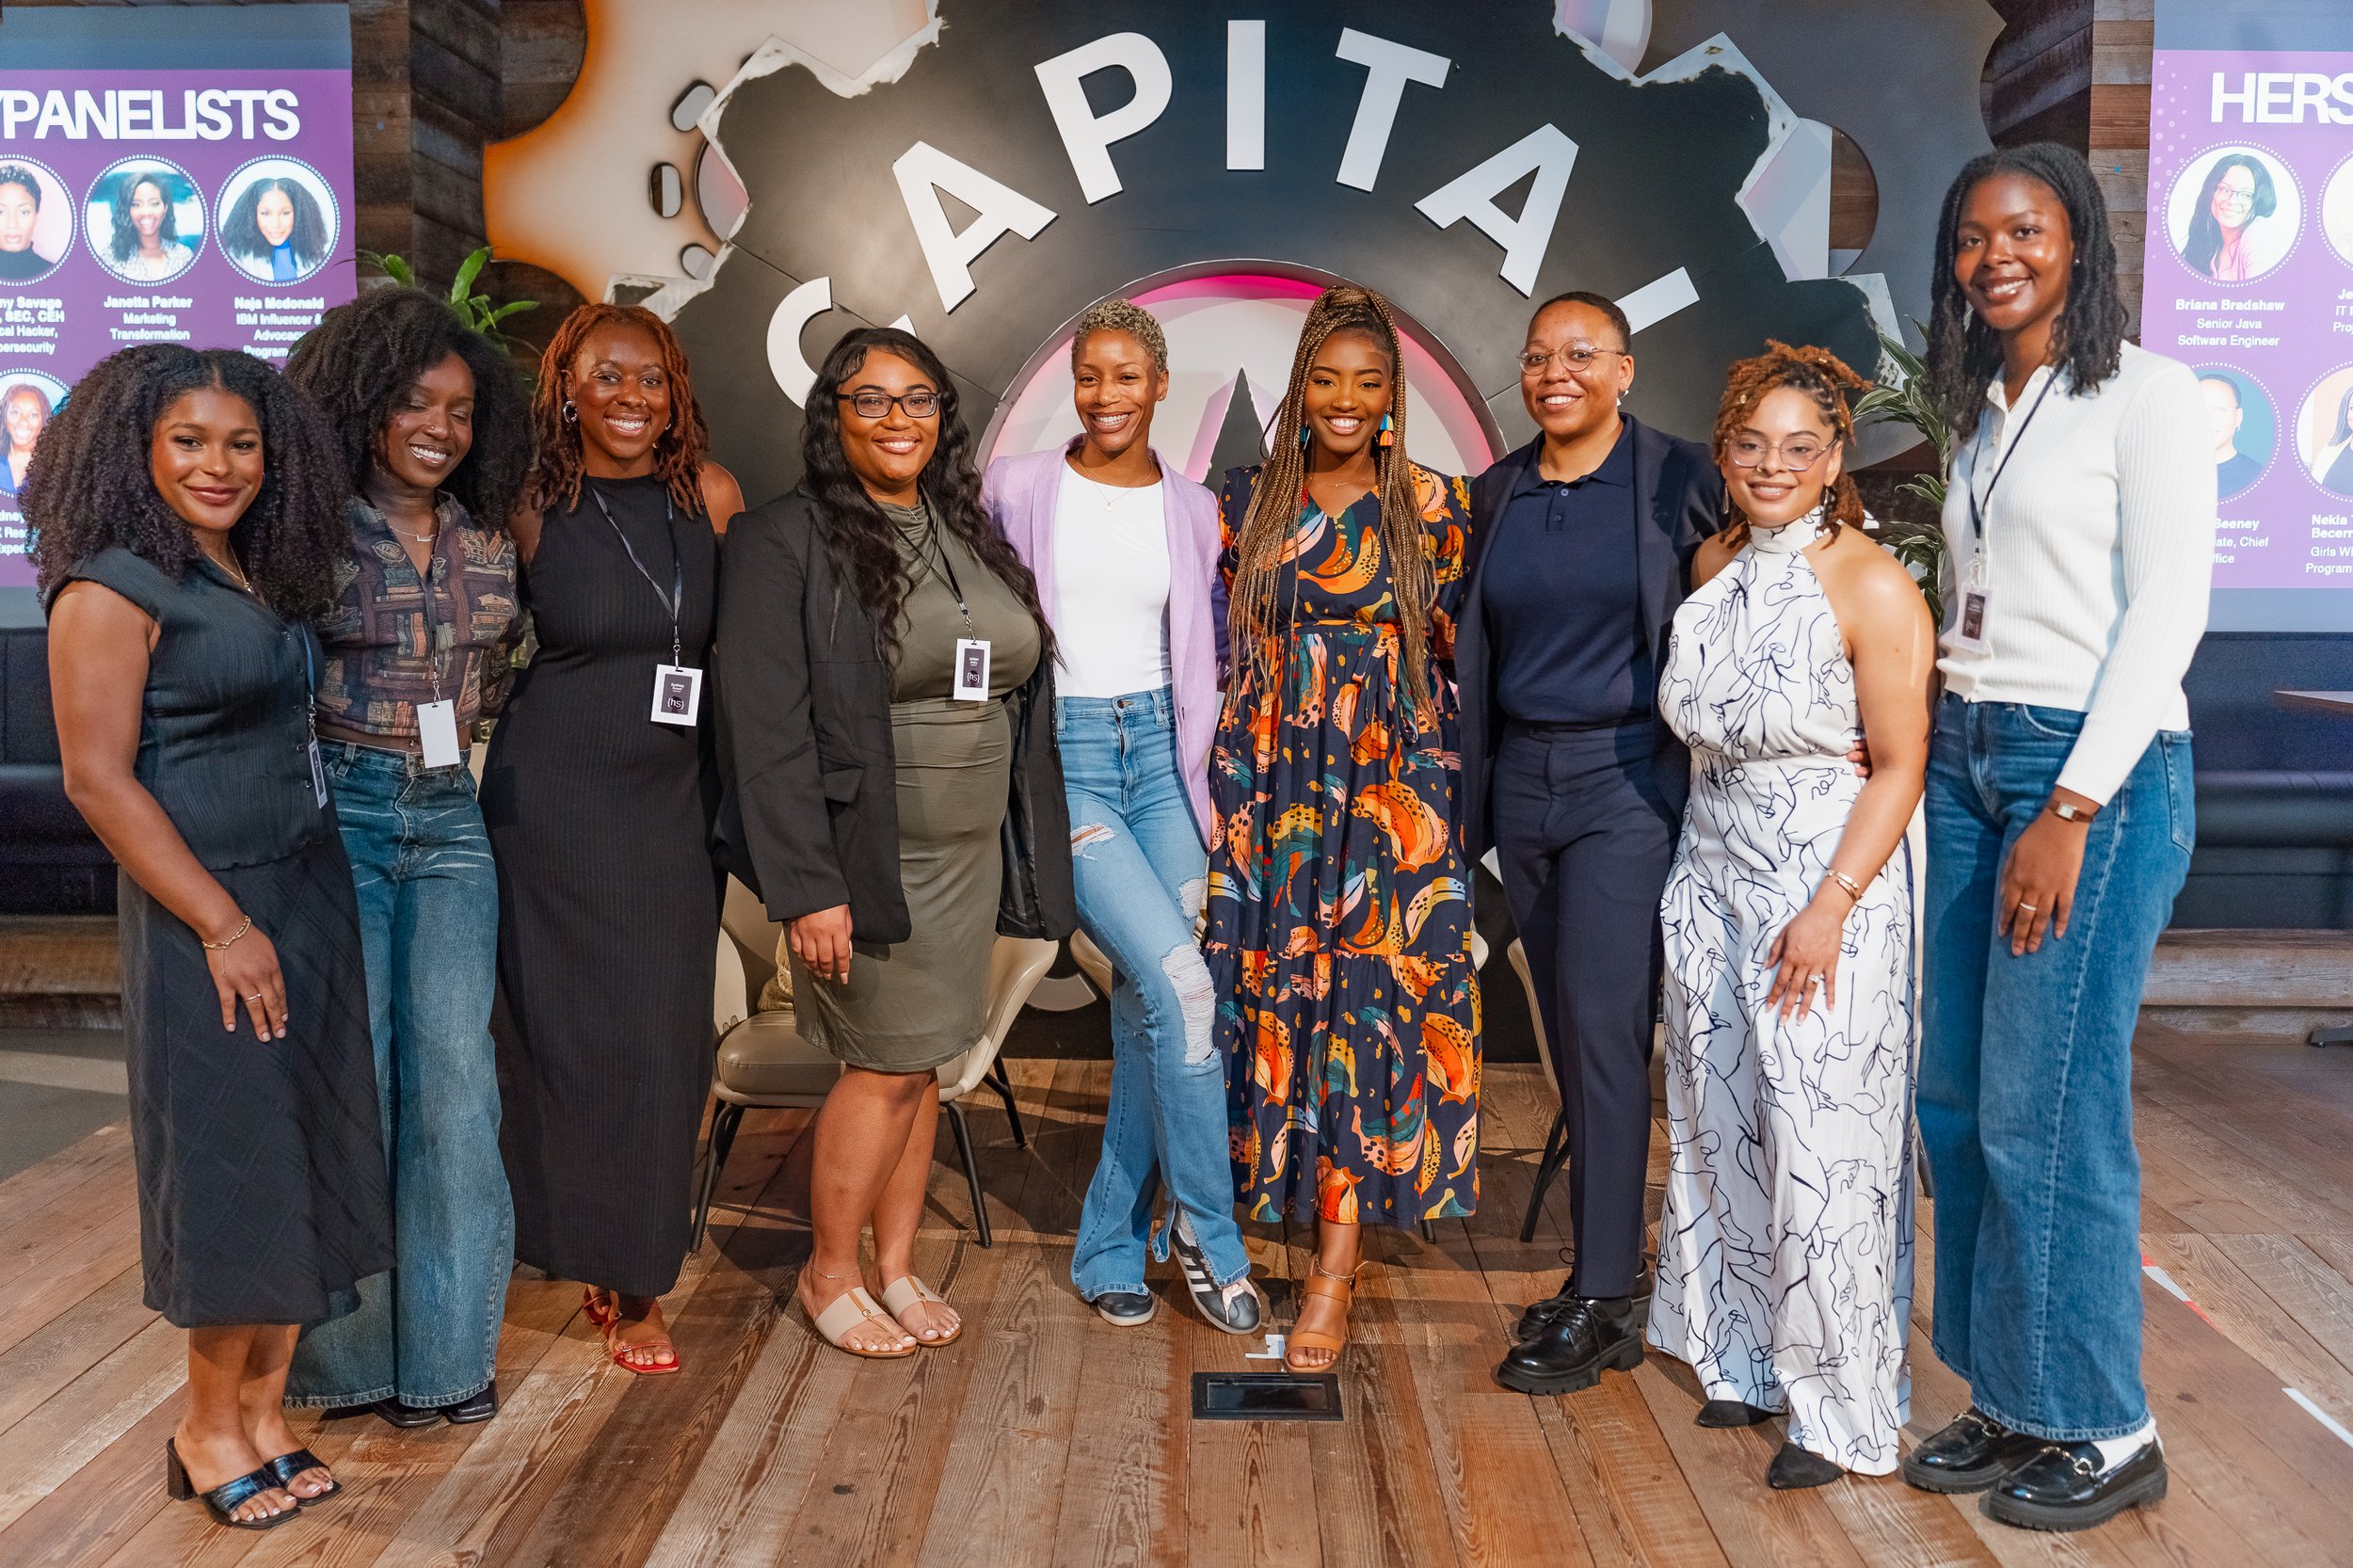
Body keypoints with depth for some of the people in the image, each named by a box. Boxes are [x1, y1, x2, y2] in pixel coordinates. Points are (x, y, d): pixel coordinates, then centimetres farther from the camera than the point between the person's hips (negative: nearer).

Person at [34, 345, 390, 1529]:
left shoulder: (258, 576, 12)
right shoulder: (113, 587, -9)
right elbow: (98, 778, -14)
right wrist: (224, 924, -15)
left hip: (311, 895, 7)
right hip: (206, 914, -7)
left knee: (309, 1160, 10)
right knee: (234, 1163, 2)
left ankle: (262, 1411, 24)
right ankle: (209, 1430, 21)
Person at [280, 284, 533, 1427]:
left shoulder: (489, 541, 8)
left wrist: (456, 743, 10)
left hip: (449, 818, 4)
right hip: (336, 814, -4)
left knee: (454, 1072, -1)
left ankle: (446, 1349, 11)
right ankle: (351, 1350, 16)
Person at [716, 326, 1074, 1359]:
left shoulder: (971, 537, 10)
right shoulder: (785, 541, -9)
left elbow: (1021, 701, 13)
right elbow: (766, 730, -14)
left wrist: (1028, 848, 9)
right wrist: (807, 886, -19)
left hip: (968, 854, 6)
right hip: (867, 855, -5)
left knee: (922, 1060, 11)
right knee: (889, 1063, 0)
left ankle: (896, 1264, 25)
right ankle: (828, 1274, 20)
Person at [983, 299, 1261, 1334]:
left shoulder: (1193, 510, 9)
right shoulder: (1018, 489, 1)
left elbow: (1205, 658, 14)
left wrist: (1202, 775, 7)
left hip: (1159, 752, 4)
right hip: (1058, 752, -3)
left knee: (1147, 1005, 4)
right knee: (1180, 982, -17)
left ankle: (1109, 1249, 19)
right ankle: (1208, 1233, 0)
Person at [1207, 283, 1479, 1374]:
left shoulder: (1432, 505, 3)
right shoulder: (1248, 500, 8)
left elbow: (1457, 649, 8)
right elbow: (1220, 643, 12)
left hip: (1393, 785, -2)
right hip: (1271, 781, 2)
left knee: (1368, 997, -5)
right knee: (1274, 988, 3)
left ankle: (1333, 1270, -1)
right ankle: (1286, 1192, 23)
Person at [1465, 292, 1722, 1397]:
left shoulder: (1677, 480, -3)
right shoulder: (1496, 495, 11)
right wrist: (1471, 790, 12)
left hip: (1626, 778, -5)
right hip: (1521, 779, 5)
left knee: (1602, 1028, -9)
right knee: (1568, 1034, 9)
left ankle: (1600, 1304, -1)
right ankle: (1611, 1279, 20)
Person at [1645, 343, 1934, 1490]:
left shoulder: (1872, 587, -12)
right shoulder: (1713, 565, 7)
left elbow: (1900, 764, -13)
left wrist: (1831, 908, -19)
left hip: (1827, 880, -6)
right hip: (1711, 873, 6)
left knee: (1819, 1146, -3)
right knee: (1722, 1127, 12)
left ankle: (1840, 1406, 12)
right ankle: (1752, 1359, 28)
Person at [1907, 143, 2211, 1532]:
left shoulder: (2145, 394, -5)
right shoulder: (1984, 413, 17)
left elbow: (2167, 612, -12)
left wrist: (2071, 809, -18)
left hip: (2096, 766, -7)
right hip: (1963, 756, 7)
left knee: (2047, 1112, -6)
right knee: (1958, 1101, 8)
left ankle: (2105, 1432, 11)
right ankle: (2010, 1401, 21)